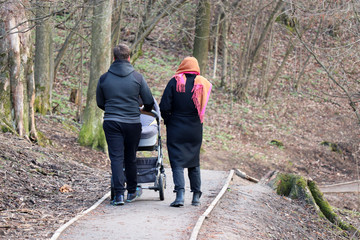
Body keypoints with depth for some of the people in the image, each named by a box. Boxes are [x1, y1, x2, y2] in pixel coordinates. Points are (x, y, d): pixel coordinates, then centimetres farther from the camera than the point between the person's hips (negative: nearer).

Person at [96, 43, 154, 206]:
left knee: (116, 157, -1)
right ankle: (132, 192, 24)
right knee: (130, 158, 12)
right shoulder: (137, 77, -2)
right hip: (132, 123, 0)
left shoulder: (104, 78, 2)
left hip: (111, 123, 0)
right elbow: (149, 102, 3)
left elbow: (100, 103, 14)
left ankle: (119, 194, -11)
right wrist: (145, 110, 27)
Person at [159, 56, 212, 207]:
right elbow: (203, 107, 2)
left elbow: (164, 107, -9)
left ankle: (180, 194, -18)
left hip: (176, 128, -3)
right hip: (195, 130, 3)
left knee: (177, 162, -2)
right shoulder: (202, 83, 0)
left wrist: (167, 120, 7)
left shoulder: (175, 82, -7)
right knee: (194, 163, 15)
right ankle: (196, 196, 18)